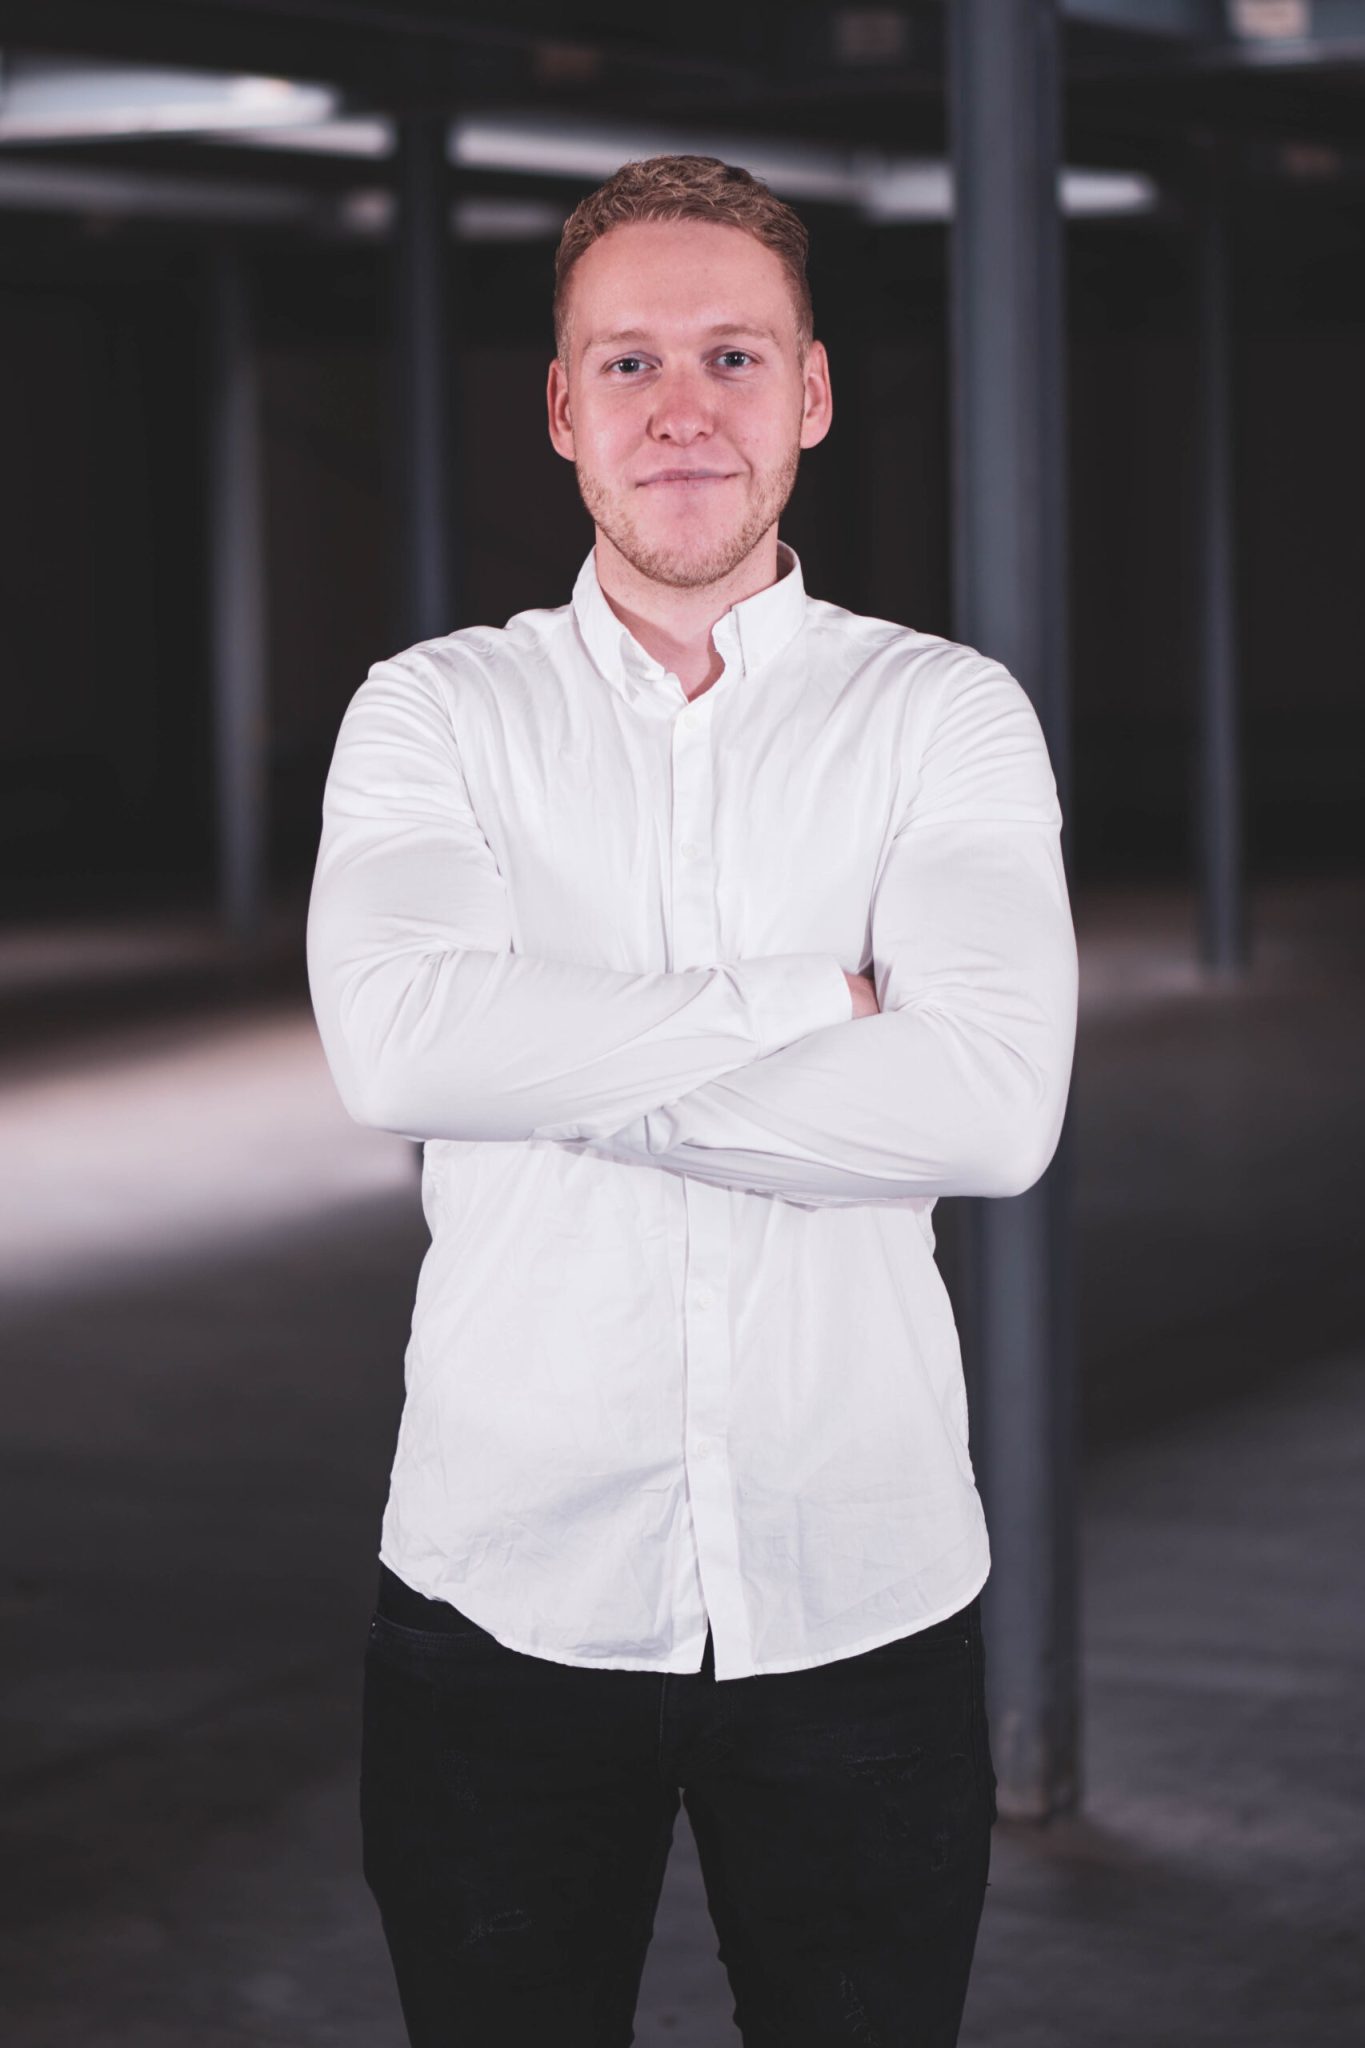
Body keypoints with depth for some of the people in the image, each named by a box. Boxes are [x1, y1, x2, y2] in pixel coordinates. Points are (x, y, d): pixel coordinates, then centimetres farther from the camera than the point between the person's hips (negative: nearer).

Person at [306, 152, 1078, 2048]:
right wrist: (810, 1001, -15)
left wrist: (566, 1076, -14)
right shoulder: (435, 713, 2)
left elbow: (997, 1103, -16)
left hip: (865, 1608, 0)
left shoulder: (947, 714, 0)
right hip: (503, 1604, 0)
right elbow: (396, 1039, -18)